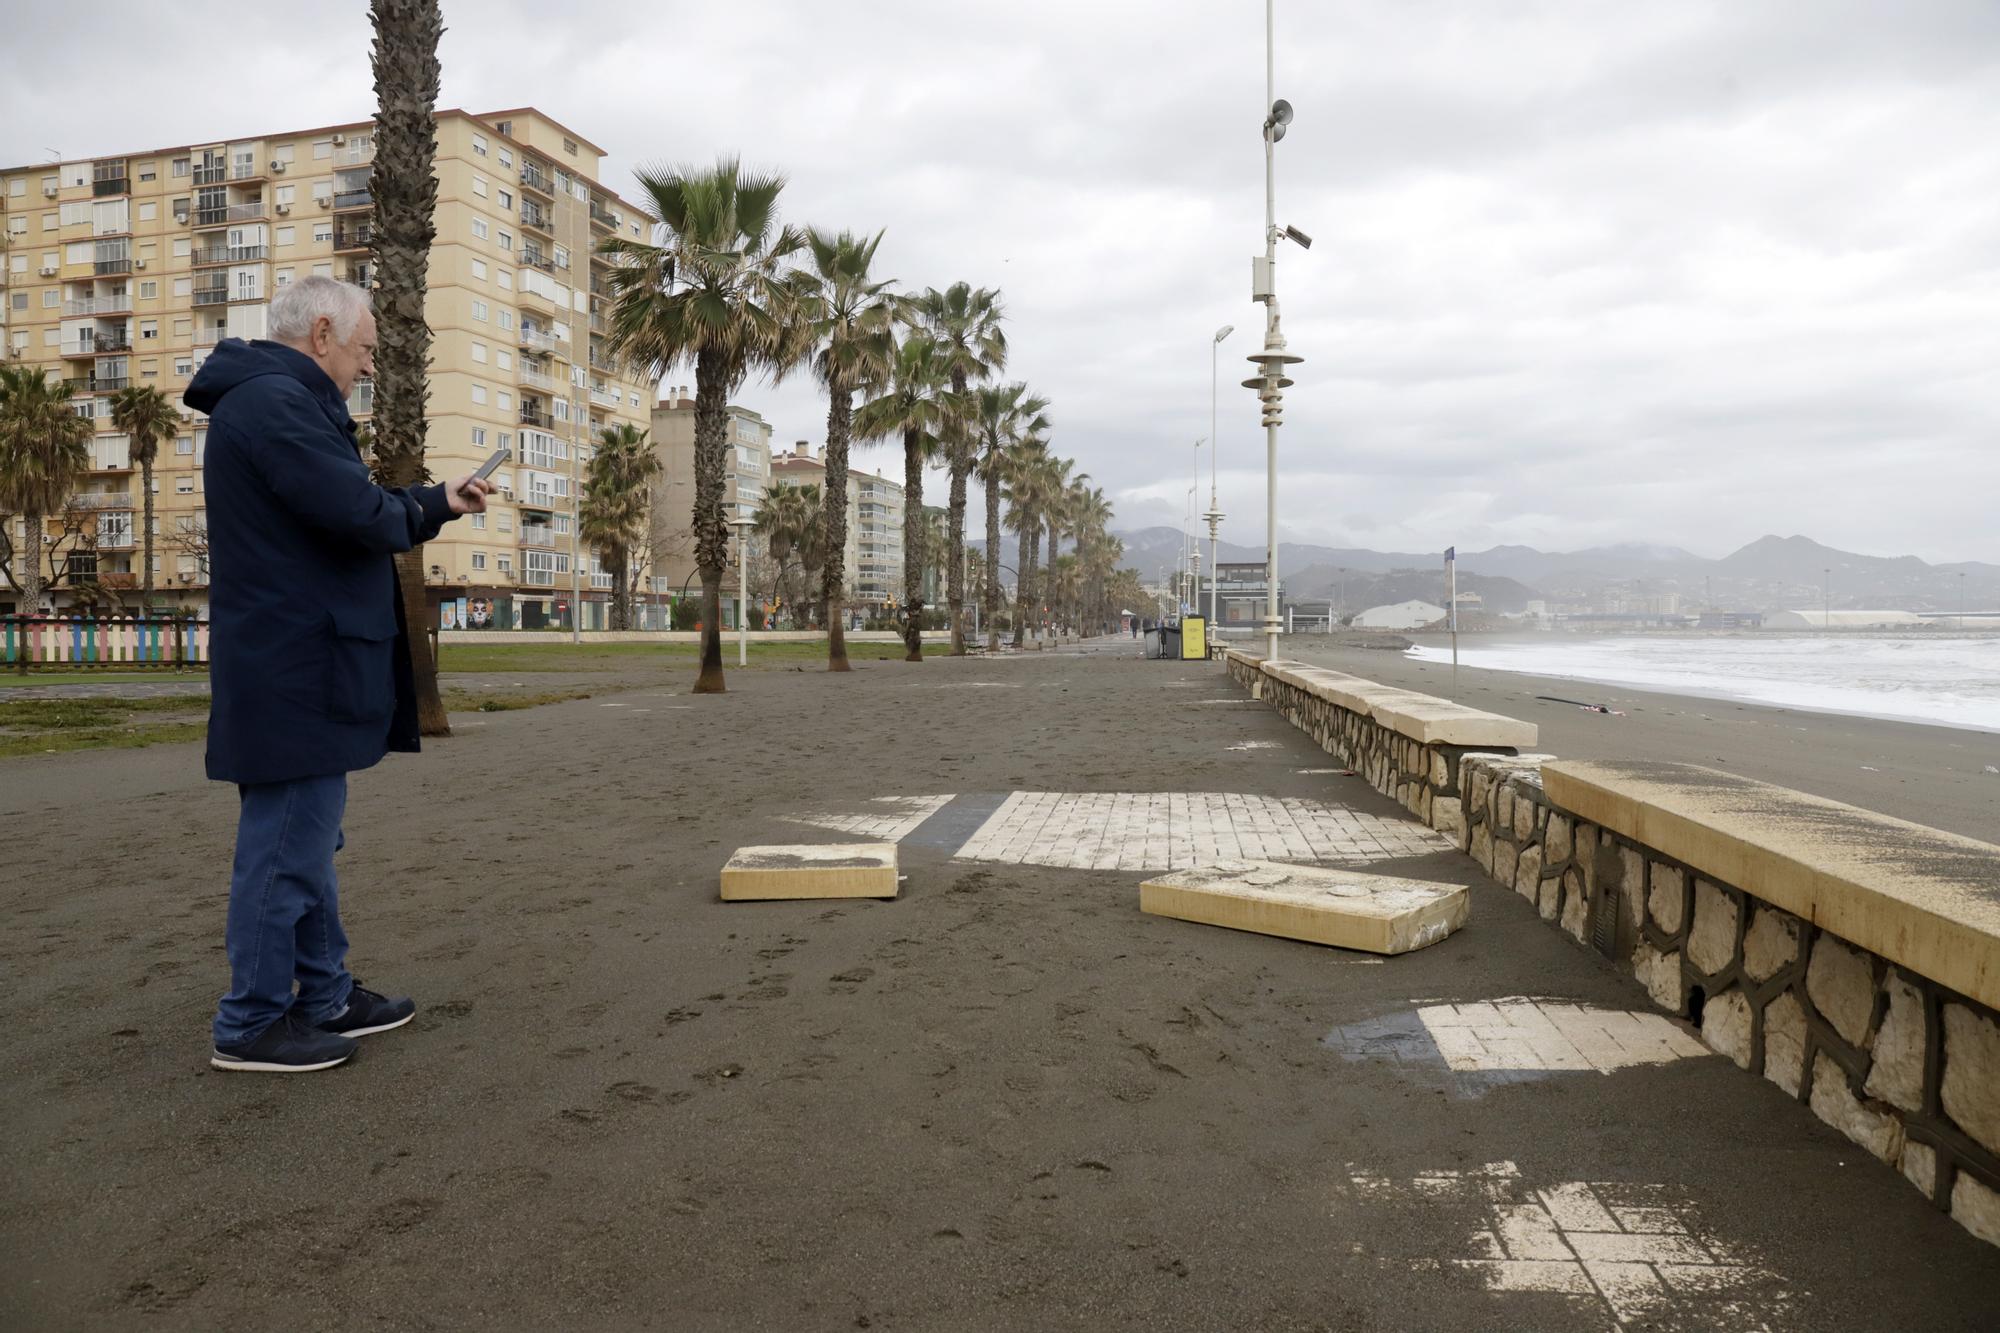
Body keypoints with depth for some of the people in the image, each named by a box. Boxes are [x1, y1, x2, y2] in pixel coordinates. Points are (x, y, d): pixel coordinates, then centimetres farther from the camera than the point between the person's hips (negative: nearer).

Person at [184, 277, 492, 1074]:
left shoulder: (283, 401, 19)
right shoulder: (274, 401, -16)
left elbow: (348, 511, 25)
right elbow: (359, 513, -25)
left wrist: (441, 502, 25)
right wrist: (411, 517, -4)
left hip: (295, 667, 11)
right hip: (295, 670, -11)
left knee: (305, 839, 16)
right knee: (288, 844, -3)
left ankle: (326, 998, 27)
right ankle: (253, 1023, 7)